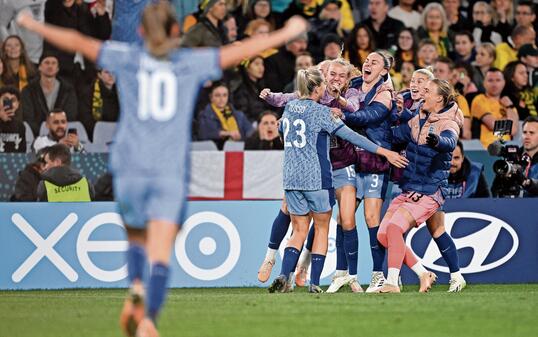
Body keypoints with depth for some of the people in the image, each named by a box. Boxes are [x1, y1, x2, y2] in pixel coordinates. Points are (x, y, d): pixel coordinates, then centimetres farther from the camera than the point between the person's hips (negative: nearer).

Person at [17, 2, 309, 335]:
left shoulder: (127, 57, 5)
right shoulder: (192, 62, 5)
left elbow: (78, 42, 11)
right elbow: (241, 51, 10)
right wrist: (285, 34, 22)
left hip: (130, 169, 1)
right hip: (171, 171, -1)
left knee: (136, 237, 22)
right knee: (160, 254, -6)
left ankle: (136, 288, -7)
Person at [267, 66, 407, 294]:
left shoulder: (289, 107, 8)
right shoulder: (320, 112, -9)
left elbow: (282, 130, 29)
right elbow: (351, 136, -12)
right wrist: (383, 152, -10)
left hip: (291, 178, 5)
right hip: (317, 179, -5)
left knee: (299, 230, 10)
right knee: (321, 228, 8)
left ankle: (284, 276, -10)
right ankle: (314, 283, 4)